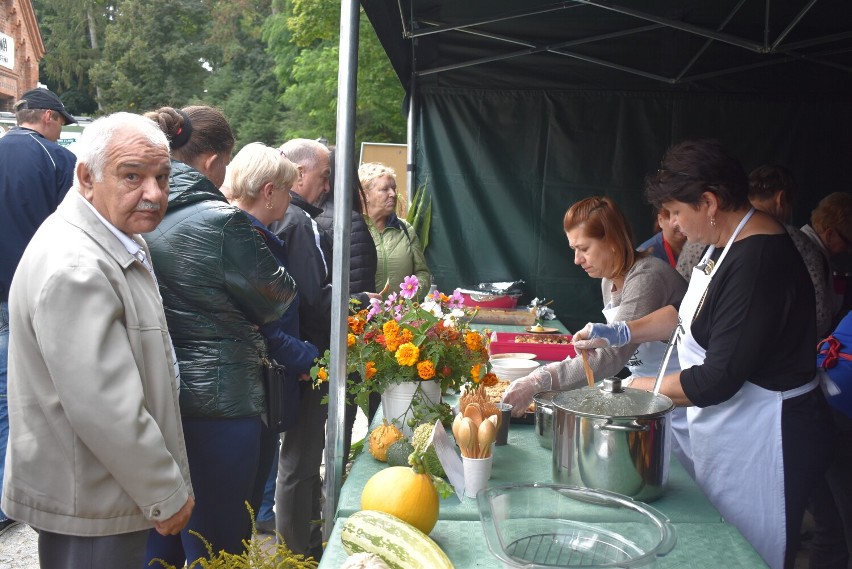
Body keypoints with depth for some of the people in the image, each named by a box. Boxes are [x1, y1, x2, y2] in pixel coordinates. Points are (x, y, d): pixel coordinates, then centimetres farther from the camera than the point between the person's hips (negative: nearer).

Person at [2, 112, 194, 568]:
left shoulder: (119, 241, 8)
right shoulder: (74, 269, -27)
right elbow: (106, 410, -28)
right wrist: (167, 496, -16)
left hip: (120, 489, 10)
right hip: (89, 511, -10)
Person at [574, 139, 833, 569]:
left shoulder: (760, 262, -27)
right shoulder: (724, 243, 4)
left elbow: (718, 380, -26)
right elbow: (689, 313, 18)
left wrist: (633, 388, -14)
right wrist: (621, 332, 6)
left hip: (761, 441, -9)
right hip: (725, 429, 9)